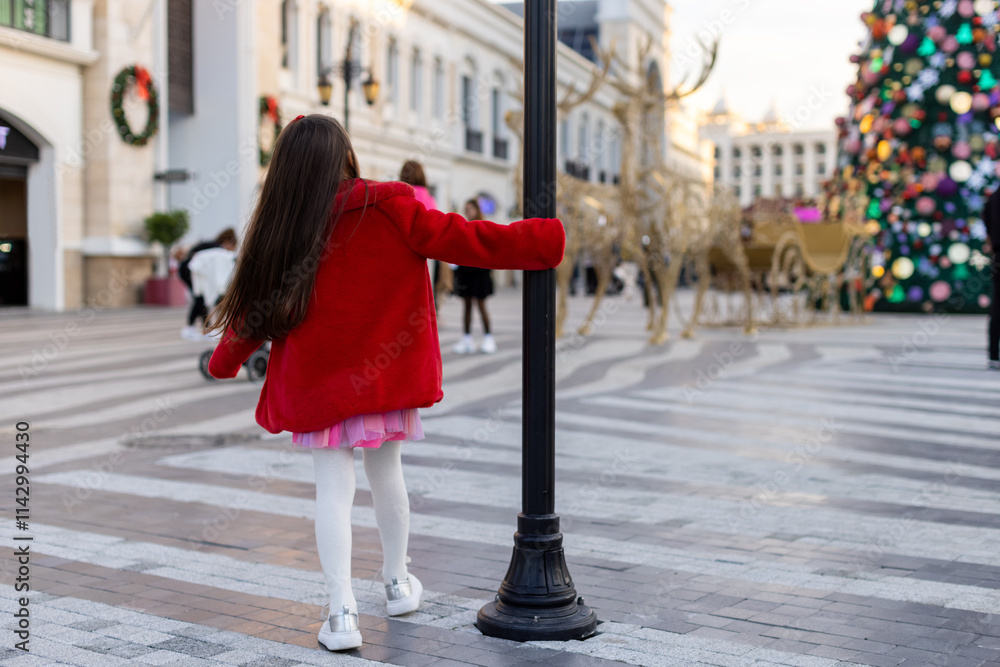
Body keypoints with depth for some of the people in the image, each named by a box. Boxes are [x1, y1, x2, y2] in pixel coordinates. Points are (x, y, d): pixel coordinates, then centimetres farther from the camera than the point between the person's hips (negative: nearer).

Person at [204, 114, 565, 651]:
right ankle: (397, 584, 34)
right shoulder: (391, 211, -9)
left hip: (317, 381, -1)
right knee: (387, 474, 18)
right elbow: (464, 240, -10)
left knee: (333, 488, 4)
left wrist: (224, 361, 22)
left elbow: (258, 302, 5)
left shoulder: (283, 230, -6)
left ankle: (342, 612, -2)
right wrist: (549, 238, -3)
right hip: (388, 374, 1)